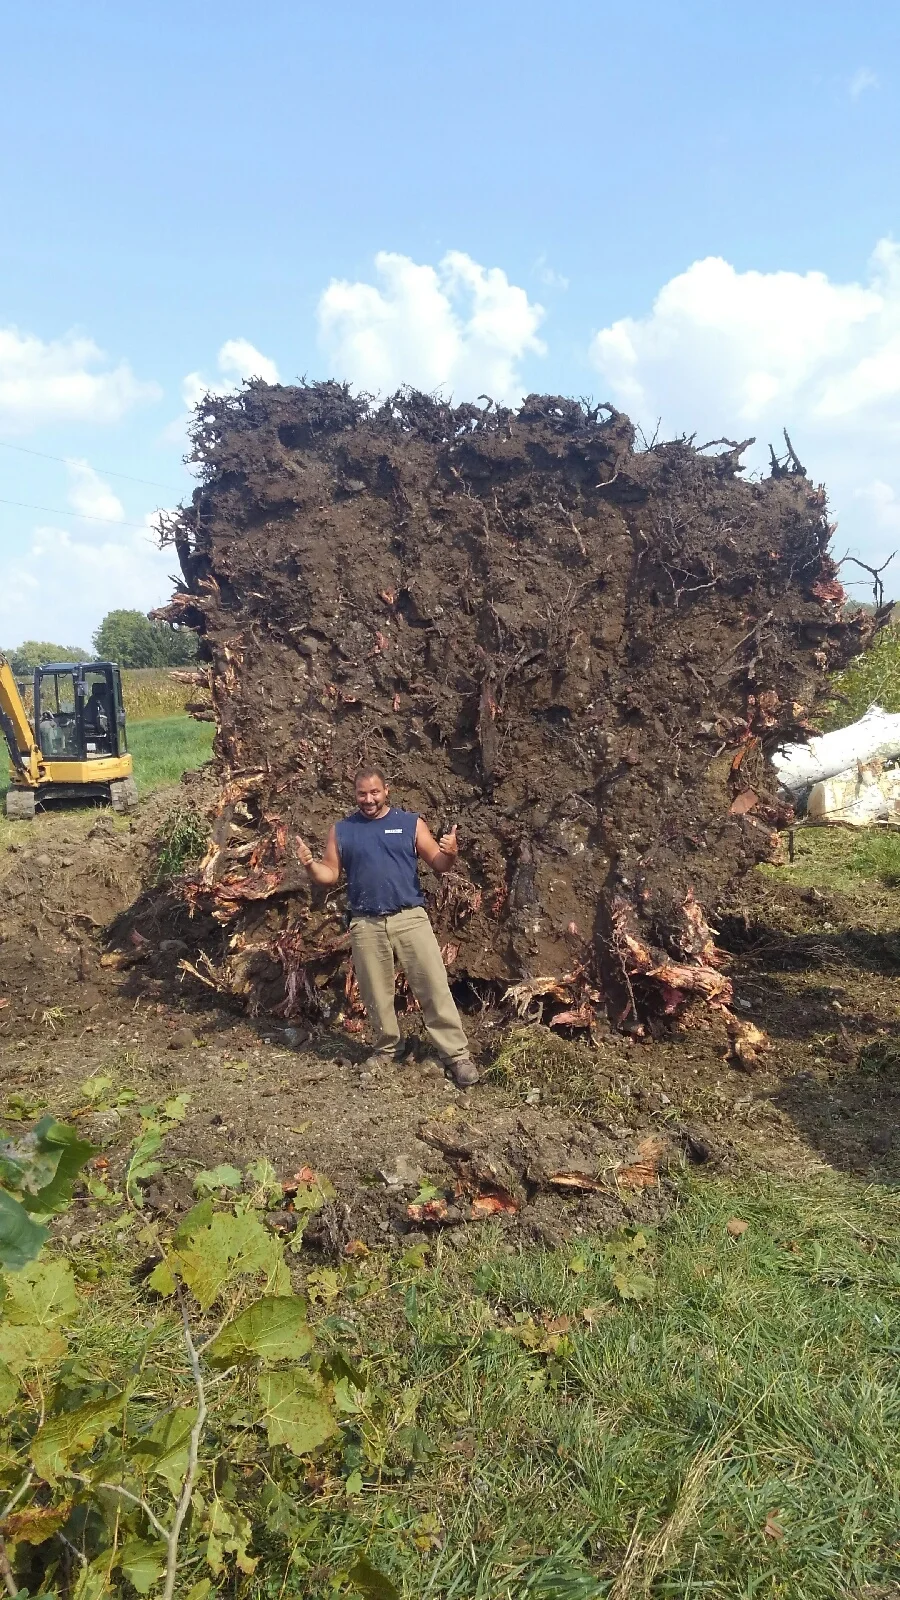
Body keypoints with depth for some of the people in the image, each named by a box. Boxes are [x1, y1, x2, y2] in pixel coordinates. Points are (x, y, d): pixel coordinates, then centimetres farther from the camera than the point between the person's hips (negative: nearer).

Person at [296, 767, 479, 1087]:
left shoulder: (410, 823, 5)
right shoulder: (342, 830, 9)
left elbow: (438, 865, 2)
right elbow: (329, 875, 9)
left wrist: (450, 854, -20)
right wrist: (310, 865, -11)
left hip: (410, 918, -2)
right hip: (365, 924, 2)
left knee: (435, 988, -4)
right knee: (376, 993, 11)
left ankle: (457, 1055, 1)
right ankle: (386, 1048, 31)